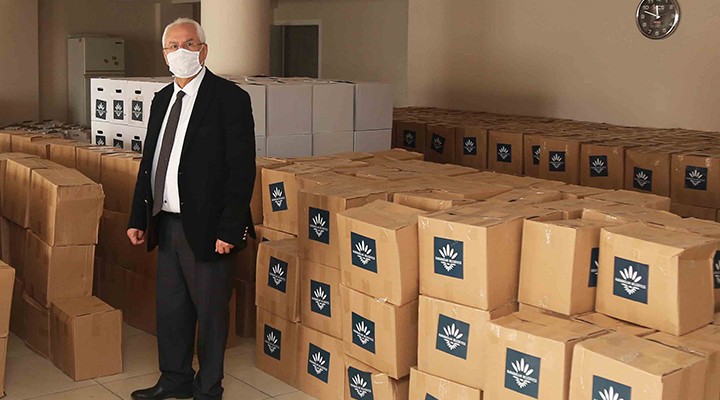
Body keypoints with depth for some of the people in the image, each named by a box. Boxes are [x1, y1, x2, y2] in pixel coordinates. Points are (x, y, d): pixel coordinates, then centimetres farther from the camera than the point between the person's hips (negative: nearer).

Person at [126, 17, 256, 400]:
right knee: (170, 309, 18)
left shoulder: (230, 98, -11)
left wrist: (229, 230, -20)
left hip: (207, 229, -7)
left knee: (210, 311, 7)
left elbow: (242, 169, -15)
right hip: (167, 225, 7)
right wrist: (138, 218, 13)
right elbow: (149, 162, 17)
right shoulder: (162, 99, 12)